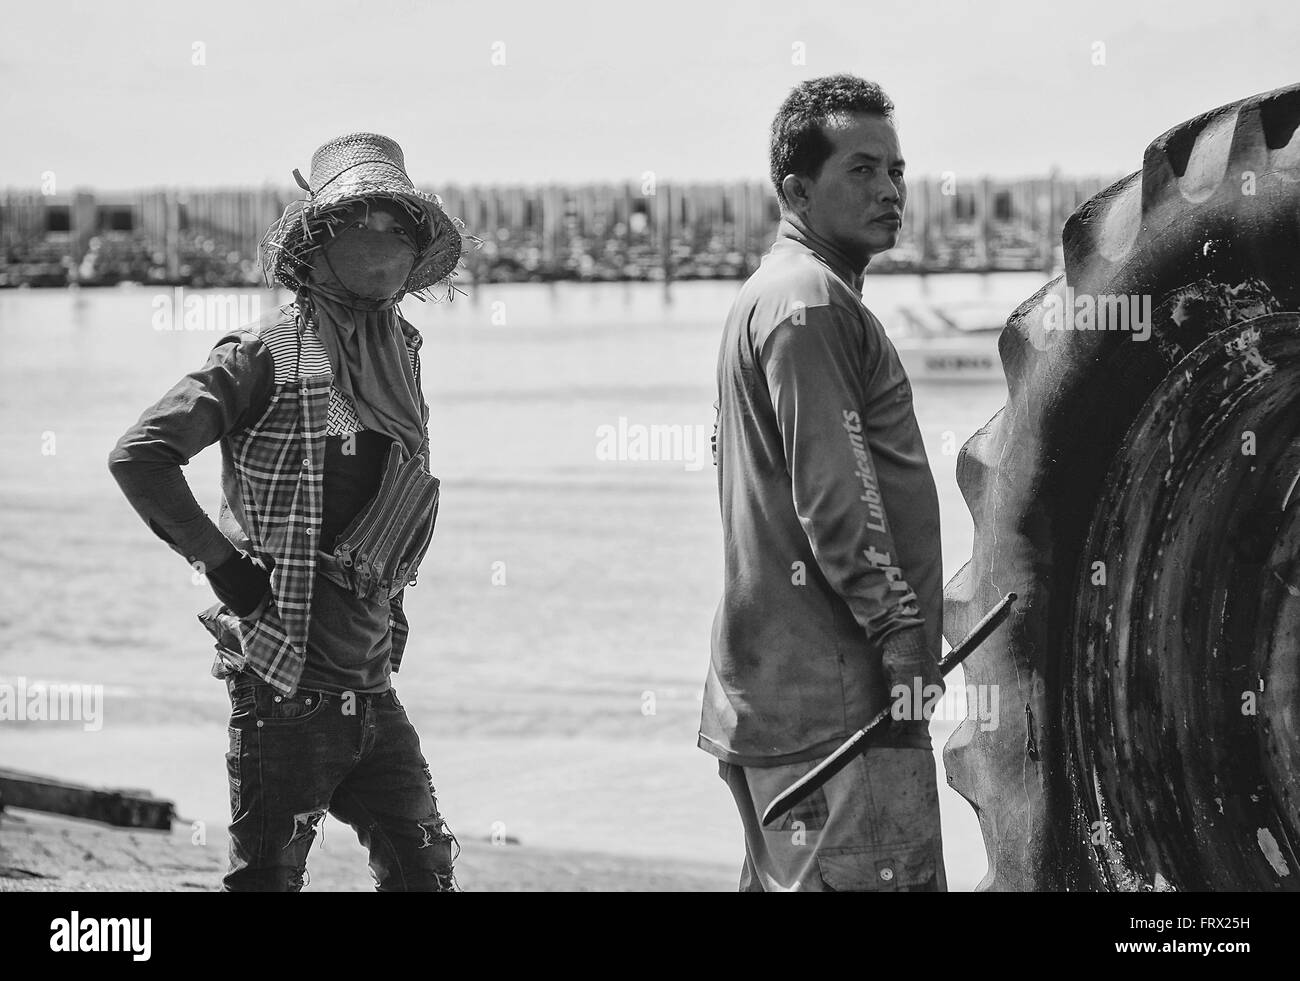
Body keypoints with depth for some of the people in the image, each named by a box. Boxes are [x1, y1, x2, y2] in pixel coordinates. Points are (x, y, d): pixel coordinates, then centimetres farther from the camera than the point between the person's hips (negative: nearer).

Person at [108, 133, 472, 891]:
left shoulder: (400, 360, 11)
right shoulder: (265, 358, -9)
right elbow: (138, 456, -16)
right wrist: (222, 562, -15)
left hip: (371, 681, 6)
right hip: (286, 682, -6)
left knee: (425, 871, 5)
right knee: (268, 877, 0)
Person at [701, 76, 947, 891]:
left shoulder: (776, 292, 20)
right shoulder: (811, 303, -13)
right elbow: (833, 495, -20)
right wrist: (898, 631, -19)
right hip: (831, 691, -11)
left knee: (784, 881, 14)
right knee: (877, 877, -12)